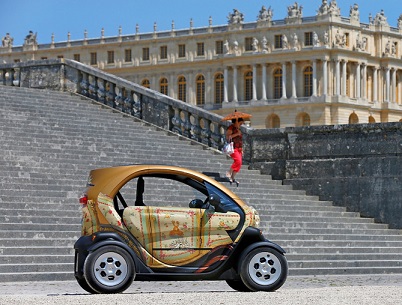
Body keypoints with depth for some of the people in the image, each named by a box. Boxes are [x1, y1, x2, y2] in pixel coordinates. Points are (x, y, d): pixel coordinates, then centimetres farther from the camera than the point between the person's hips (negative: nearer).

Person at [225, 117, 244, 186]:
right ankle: (229, 173, -15)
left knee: (239, 163, -1)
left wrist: (241, 150, 24)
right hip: (233, 148, -9)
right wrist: (236, 134, -19)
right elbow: (227, 137, -16)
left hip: (239, 148, 9)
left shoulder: (238, 130, 23)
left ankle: (233, 178, 2)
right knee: (238, 160, -24)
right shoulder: (231, 128, -4)